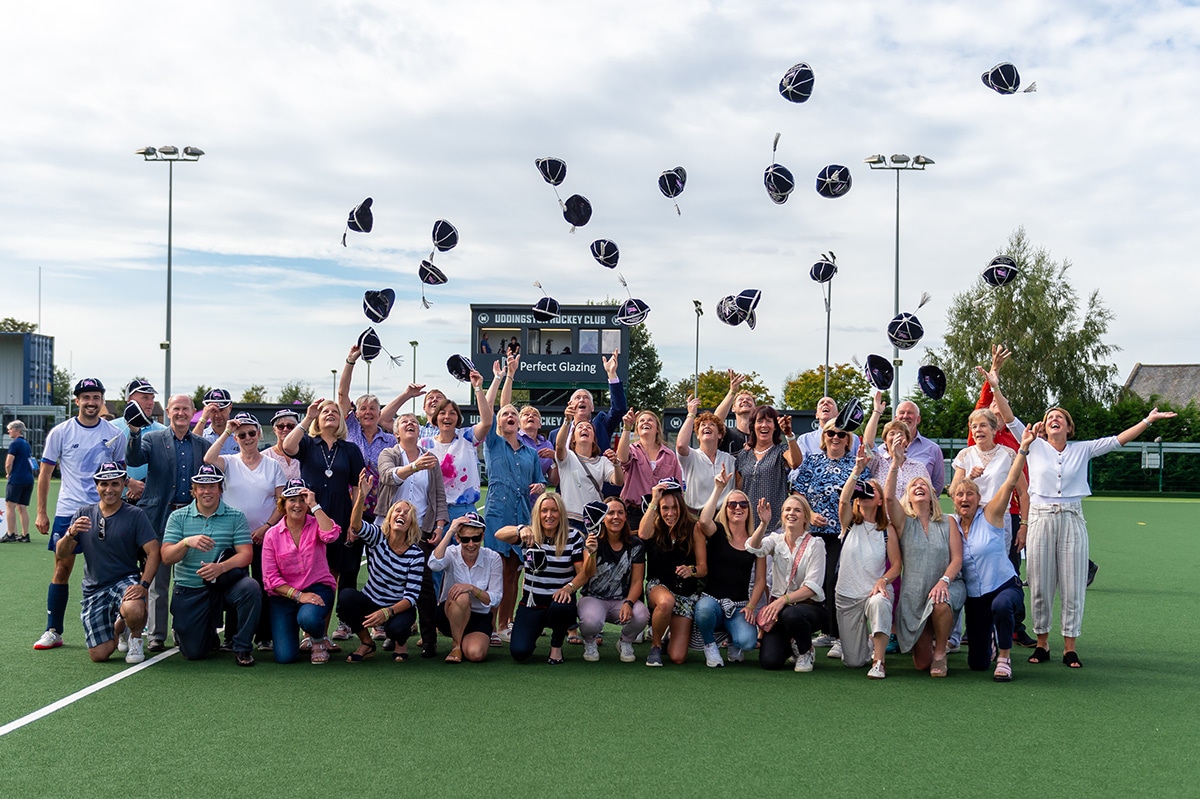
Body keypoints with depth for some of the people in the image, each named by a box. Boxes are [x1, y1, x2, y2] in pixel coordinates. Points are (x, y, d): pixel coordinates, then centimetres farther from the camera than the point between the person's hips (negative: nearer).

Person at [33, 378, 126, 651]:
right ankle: (53, 631, 8)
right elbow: (45, 472, 4)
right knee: (61, 569, 0)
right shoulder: (60, 432, 0)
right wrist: (41, 512, 1)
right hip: (67, 511, -1)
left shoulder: (114, 434, 3)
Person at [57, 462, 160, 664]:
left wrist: (143, 585, -25)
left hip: (126, 580, -3)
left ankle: (135, 638, -1)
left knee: (134, 610, -39)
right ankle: (118, 628, 29)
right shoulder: (83, 514, 6)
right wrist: (70, 534, -21)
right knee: (99, 655, -8)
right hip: (94, 589, 3)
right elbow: (62, 553, 1)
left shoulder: (135, 515, -4)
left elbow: (153, 552, -11)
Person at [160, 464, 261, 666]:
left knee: (250, 588, -33)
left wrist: (221, 567, -28)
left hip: (225, 584, 0)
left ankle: (242, 647, -13)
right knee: (193, 653, -4)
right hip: (189, 590, 1)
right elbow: (166, 557, -5)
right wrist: (186, 543, -26)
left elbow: (246, 555, -9)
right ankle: (209, 634, 35)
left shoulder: (236, 517, 1)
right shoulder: (178, 517, 3)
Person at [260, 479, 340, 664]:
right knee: (285, 656, -12)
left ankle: (318, 641, 1)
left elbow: (331, 535, -27)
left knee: (308, 618, -38)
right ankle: (291, 628, 26)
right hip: (284, 595, 1)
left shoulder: (316, 525, -1)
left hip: (318, 588, -1)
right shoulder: (272, 534, -1)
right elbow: (270, 578, -4)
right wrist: (298, 595, -16)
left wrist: (314, 505, -22)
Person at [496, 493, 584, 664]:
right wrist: (520, 530, -39)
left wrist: (569, 587, -26)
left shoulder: (573, 536, -4)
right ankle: (534, 631, 22)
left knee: (559, 608, -39)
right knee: (519, 652, -18)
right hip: (531, 604, 1)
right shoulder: (530, 534, -2)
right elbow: (499, 535, -19)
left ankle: (556, 646, -3)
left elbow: (583, 571, -6)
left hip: (560, 600, -1)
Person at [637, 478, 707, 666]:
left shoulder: (694, 529, -2)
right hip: (657, 586, -1)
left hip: (686, 593, 1)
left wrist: (691, 570, -27)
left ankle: (672, 634, 30)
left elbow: (703, 568, -4)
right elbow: (642, 534, -26)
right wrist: (654, 501, -22)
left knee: (678, 657, -10)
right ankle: (655, 644, -10)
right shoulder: (655, 527, 0)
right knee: (666, 602, -41)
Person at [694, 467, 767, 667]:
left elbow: (760, 580, 8)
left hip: (740, 607, 2)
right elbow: (704, 520, -23)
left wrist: (751, 606, -7)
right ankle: (710, 645, -3)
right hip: (712, 599, -1)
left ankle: (734, 643, 15)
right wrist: (719, 488, -21)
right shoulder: (717, 533, 2)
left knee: (748, 641, -28)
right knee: (704, 610, -38)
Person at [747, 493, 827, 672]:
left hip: (809, 605, -3)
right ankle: (790, 644, 20)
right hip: (779, 605, 3)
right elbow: (754, 548, -18)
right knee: (769, 662, -17)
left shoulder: (815, 544, -5)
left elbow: (812, 586, -14)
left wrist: (784, 600, -27)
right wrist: (763, 523, -35)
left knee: (791, 615, -39)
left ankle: (806, 651, -6)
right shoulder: (776, 540, 5)